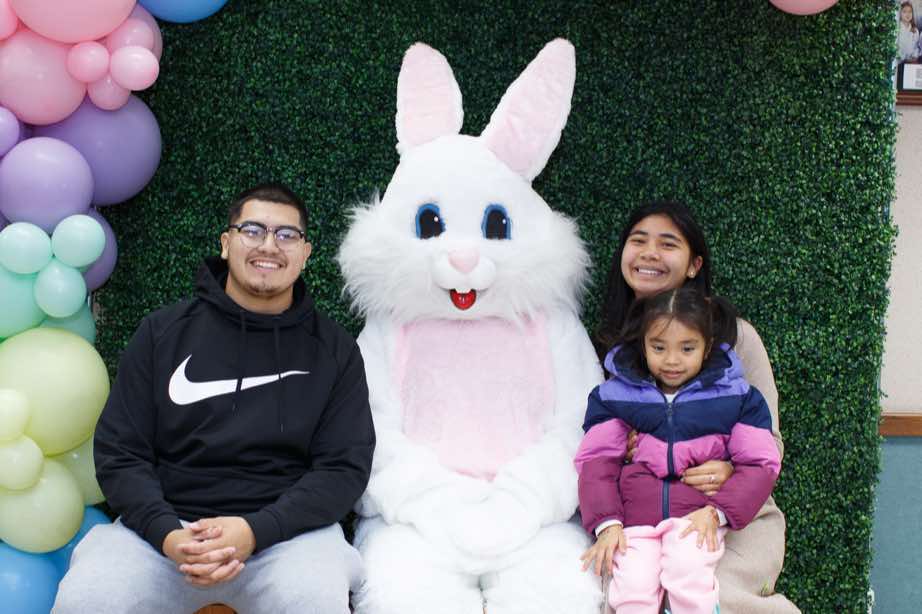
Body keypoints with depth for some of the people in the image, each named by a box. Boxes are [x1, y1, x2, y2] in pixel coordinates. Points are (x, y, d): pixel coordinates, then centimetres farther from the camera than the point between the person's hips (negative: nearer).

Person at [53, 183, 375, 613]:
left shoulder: (335, 350, 7)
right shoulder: (163, 332, 9)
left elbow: (345, 466, 0)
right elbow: (119, 452, 5)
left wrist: (254, 530, -16)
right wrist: (168, 534, -14)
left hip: (288, 526, -1)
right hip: (162, 524, 1)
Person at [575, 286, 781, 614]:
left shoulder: (735, 396, 7)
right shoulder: (615, 394, 9)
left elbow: (760, 463, 4)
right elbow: (596, 459, 6)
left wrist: (718, 512, -10)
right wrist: (606, 523, -8)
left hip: (696, 514, -1)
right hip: (634, 514, 1)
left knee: (689, 573, -30)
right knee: (633, 587, -24)